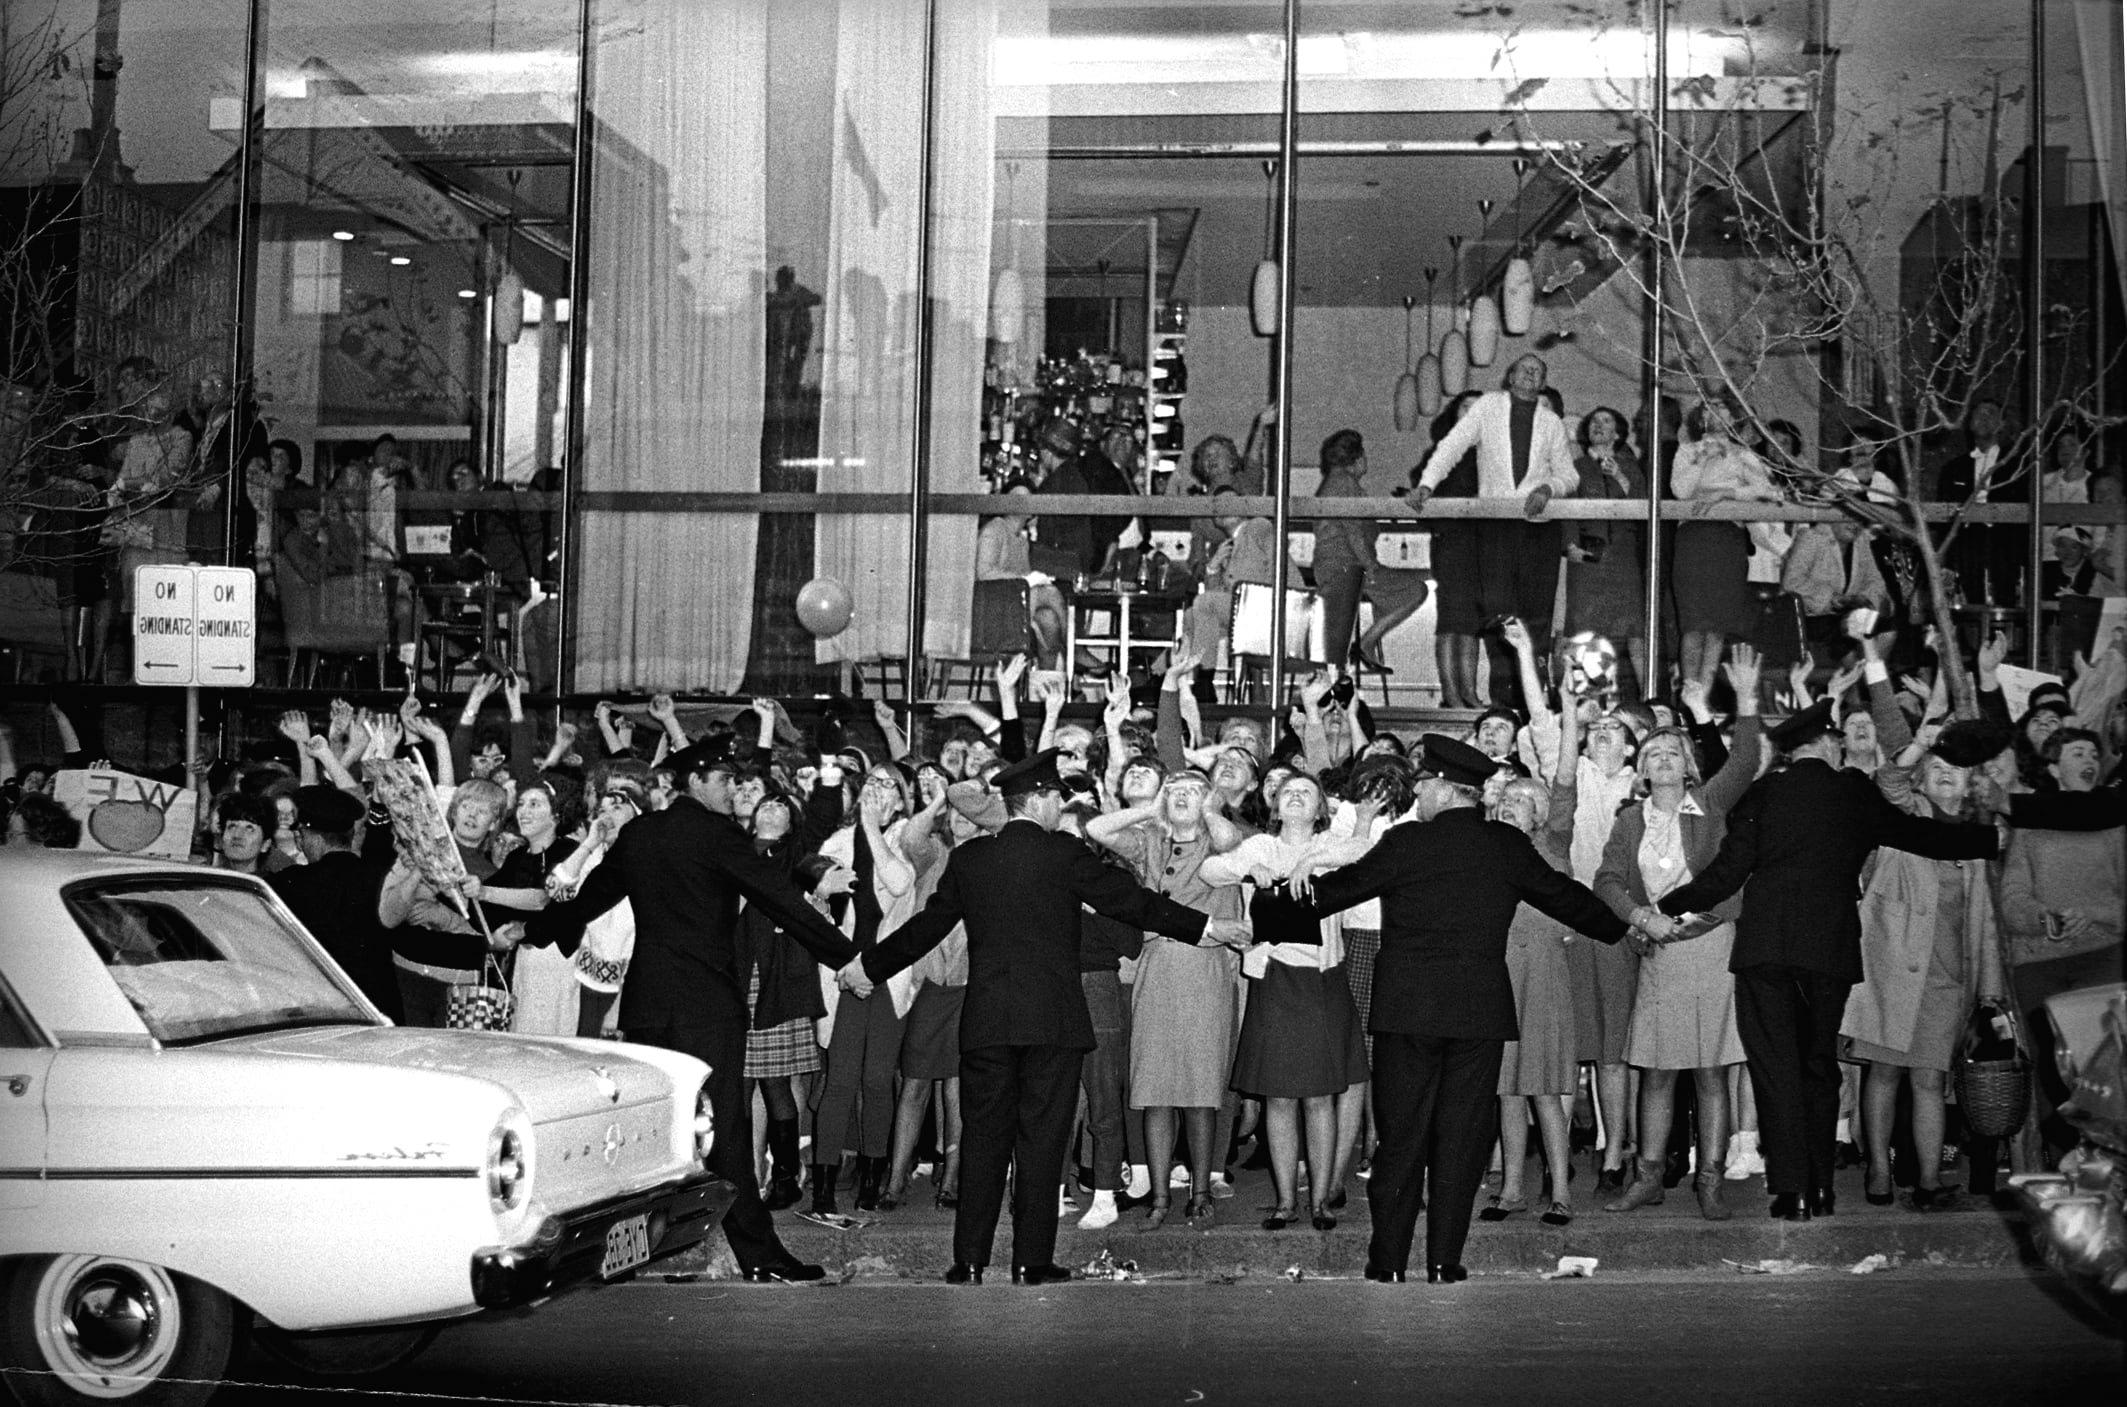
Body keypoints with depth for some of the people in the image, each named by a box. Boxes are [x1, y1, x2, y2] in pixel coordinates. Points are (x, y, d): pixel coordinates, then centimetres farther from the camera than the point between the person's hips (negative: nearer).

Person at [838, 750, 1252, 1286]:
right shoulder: (1064, 854, -6)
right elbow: (1132, 901, -4)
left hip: (986, 1020, 3)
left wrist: (869, 966, 29)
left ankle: (969, 1261, 8)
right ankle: (1032, 1261, 4)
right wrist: (1207, 927, 4)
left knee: (983, 1138, 8)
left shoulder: (968, 858, 6)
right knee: (1041, 1138, 2)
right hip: (1052, 1020, -3)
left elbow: (929, 925, 14)